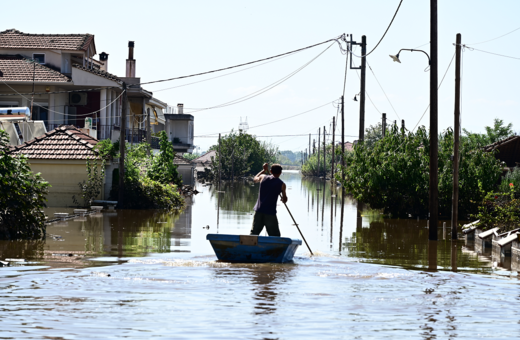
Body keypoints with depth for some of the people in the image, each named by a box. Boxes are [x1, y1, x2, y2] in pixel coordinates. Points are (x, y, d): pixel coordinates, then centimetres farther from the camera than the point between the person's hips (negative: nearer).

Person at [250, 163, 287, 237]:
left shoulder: (263, 177, 5)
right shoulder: (281, 184, -2)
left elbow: (255, 179, 29)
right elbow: (284, 200, 5)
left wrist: (264, 170, 36)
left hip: (258, 211, 3)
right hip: (270, 213, -3)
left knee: (253, 234, 10)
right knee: (275, 238, 3)